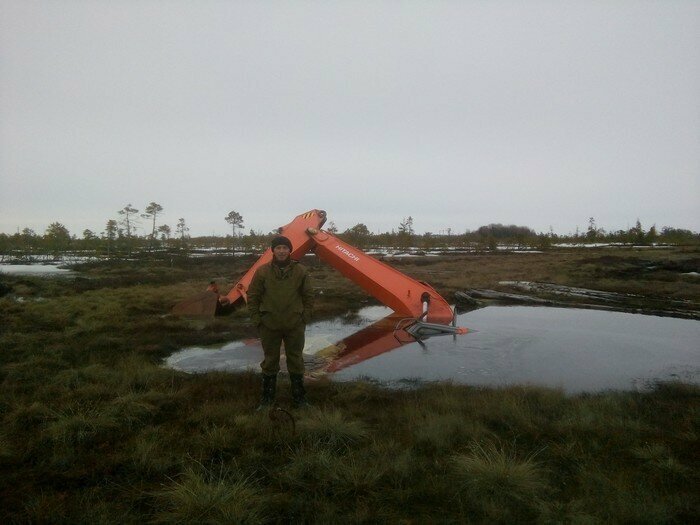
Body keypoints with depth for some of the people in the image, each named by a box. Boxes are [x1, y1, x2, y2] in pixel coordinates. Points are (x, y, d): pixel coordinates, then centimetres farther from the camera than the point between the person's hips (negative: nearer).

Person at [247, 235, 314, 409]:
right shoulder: (262, 271, -3)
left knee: (296, 360, 11)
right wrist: (257, 320, -2)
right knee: (270, 361, 12)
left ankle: (299, 397, 24)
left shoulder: (301, 271, -2)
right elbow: (253, 297, 2)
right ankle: (267, 398, 25)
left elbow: (308, 296, 4)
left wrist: (304, 318, -1)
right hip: (269, 326, 0)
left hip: (295, 326, 0)